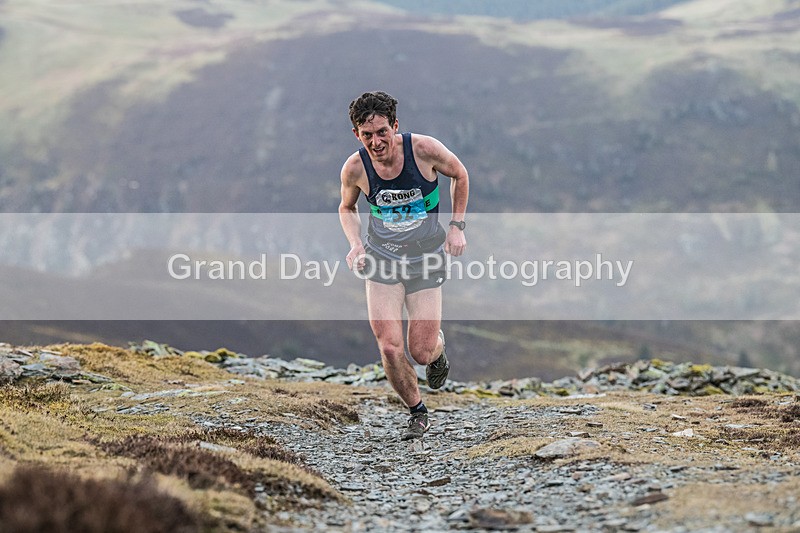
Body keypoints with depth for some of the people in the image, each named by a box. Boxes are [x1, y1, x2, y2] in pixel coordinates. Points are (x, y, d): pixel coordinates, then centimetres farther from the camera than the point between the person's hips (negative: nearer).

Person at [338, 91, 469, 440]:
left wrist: (456, 225, -2)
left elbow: (459, 175, 3)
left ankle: (438, 351, 38)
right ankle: (417, 412, 16)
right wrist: (355, 243, -8)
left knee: (421, 352, -3)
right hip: (381, 259, 1)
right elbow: (347, 208, 10)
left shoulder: (424, 149, -18)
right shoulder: (354, 168, -13)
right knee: (390, 349, -11)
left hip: (425, 259, -1)